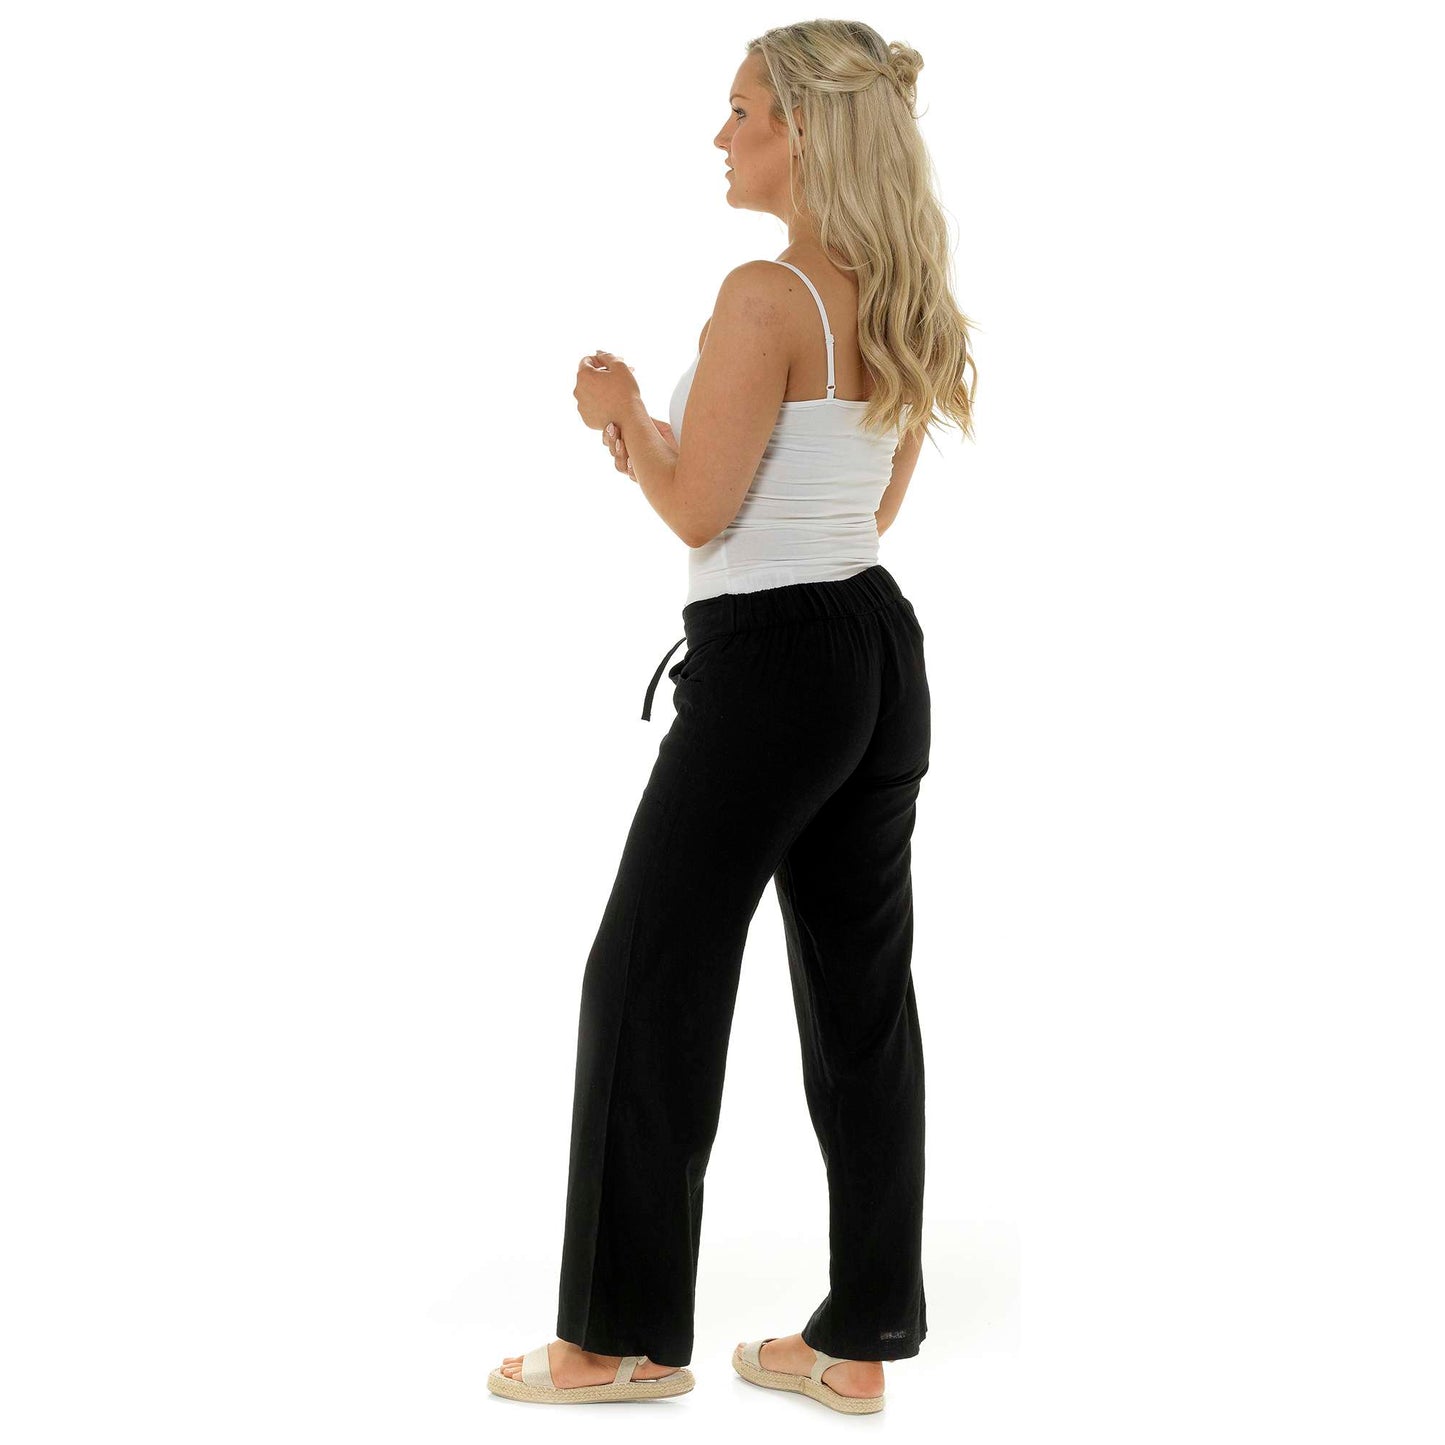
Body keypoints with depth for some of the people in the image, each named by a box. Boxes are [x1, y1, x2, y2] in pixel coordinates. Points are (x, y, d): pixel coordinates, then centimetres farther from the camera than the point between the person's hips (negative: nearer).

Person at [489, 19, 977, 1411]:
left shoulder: (765, 296, -17)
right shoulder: (902, 305, 10)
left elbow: (698, 513, -16)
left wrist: (624, 415, 3)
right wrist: (666, 439, 17)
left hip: (767, 669, -9)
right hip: (881, 659, 9)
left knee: (649, 984, 4)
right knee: (861, 993, 11)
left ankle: (624, 1337, 14)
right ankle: (860, 1341, 19)